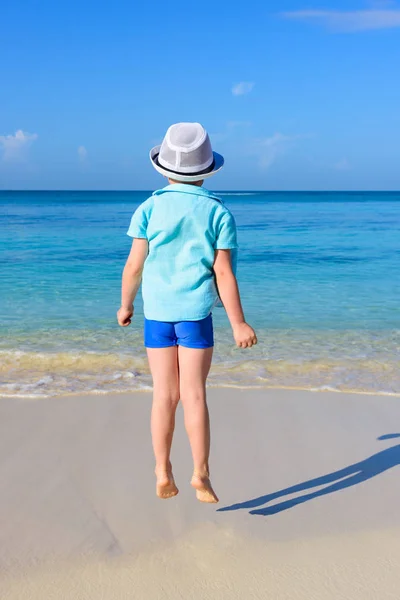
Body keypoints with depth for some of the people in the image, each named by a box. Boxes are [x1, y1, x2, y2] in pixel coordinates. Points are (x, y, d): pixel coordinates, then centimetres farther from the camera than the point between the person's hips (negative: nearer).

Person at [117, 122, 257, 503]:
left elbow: (134, 266, -2)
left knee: (165, 395, 9)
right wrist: (238, 324, -2)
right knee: (194, 395, 3)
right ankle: (201, 475, 1)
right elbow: (223, 274, -8)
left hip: (157, 313, 1)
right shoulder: (218, 213, -4)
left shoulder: (150, 209, -3)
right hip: (195, 313, -1)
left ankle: (163, 474, 14)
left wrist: (125, 305, 14)